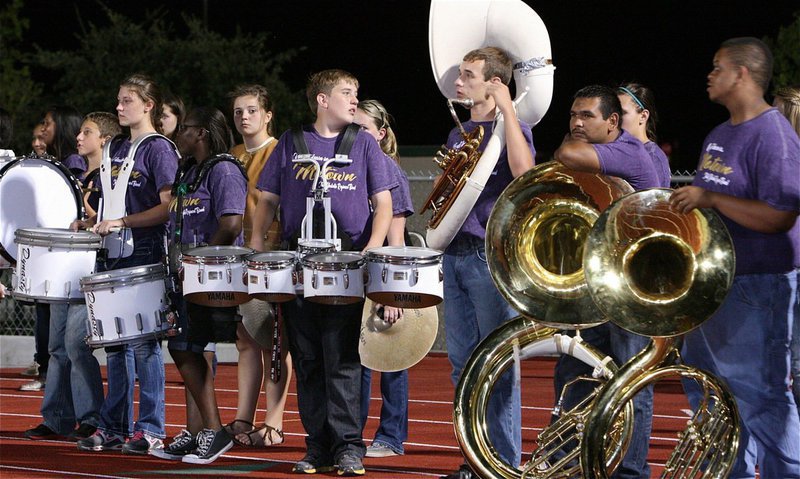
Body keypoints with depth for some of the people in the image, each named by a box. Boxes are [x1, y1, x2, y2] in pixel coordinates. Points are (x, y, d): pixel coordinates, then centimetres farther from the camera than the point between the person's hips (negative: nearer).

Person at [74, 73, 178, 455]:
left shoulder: (159, 149, -7)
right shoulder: (116, 148, 16)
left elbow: (169, 208, -13)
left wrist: (122, 222, -17)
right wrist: (92, 223, 8)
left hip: (144, 256, -8)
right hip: (114, 255, 8)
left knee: (142, 342, -6)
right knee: (114, 343, 9)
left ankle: (150, 430, -1)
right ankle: (114, 428, 14)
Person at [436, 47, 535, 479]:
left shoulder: (511, 129, -5)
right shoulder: (458, 134, 17)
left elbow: (523, 170, -28)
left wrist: (506, 107, -24)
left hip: (492, 256, -8)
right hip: (455, 255, 8)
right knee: (463, 364, 10)